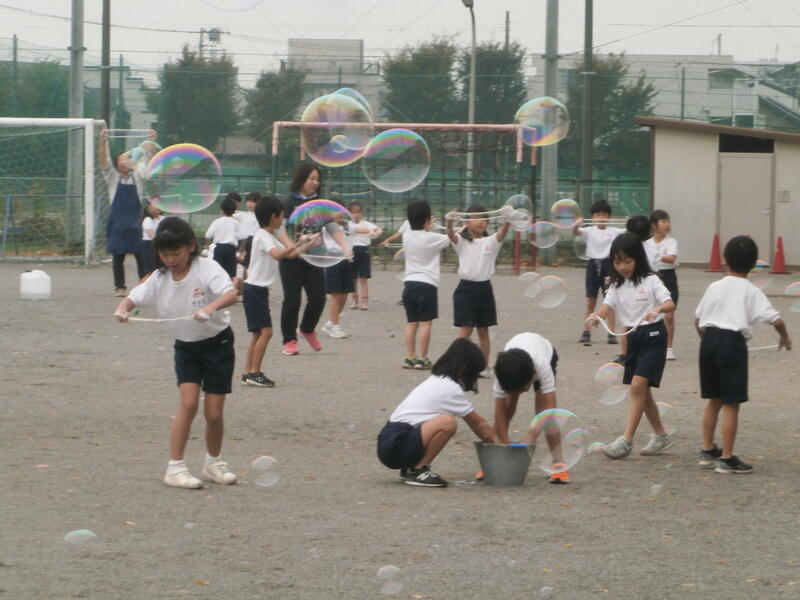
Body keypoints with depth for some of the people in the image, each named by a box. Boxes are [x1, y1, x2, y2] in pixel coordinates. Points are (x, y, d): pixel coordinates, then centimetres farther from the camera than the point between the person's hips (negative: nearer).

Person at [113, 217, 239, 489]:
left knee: (214, 412, 1)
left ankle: (214, 462, 26)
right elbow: (134, 297, 0)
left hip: (217, 343, -2)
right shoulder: (159, 278, -3)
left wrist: (211, 306, -53)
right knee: (188, 402, -16)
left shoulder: (207, 268, -18)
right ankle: (175, 467, -12)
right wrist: (123, 308, -25)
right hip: (186, 346, 3)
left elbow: (231, 294, -33)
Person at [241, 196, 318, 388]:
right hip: (255, 289, -10)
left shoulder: (269, 237, 17)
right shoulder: (263, 237, -14)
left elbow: (289, 254, 26)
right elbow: (277, 255, -33)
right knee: (265, 331, -13)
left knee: (258, 332, 11)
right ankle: (254, 372, -13)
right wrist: (298, 244, -38)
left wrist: (307, 245, 25)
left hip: (259, 289, 10)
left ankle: (248, 372, 12)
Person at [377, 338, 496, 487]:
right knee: (447, 422, -25)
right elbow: (478, 424, 2)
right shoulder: (452, 389, -8)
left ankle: (410, 468, 13)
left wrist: (490, 439, 26)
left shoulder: (436, 380, 19)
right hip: (396, 448, -10)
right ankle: (417, 471, -13)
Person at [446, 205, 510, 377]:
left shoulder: (491, 242, 6)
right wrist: (450, 221, -41)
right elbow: (451, 234, -19)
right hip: (466, 287, -3)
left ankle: (484, 366, 16)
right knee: (466, 330, -7)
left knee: (483, 331, 10)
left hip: (484, 288, 3)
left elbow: (503, 231, -12)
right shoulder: (462, 242, 0)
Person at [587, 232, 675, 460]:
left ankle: (626, 440, -19)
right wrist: (596, 316, -30)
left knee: (638, 385, -16)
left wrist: (658, 308, -40)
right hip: (632, 336, 7)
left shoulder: (650, 281, -8)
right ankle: (660, 435, 27)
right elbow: (607, 307, -7)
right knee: (642, 390, 12)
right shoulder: (617, 286, 7)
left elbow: (670, 304, -17)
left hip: (652, 335, -7)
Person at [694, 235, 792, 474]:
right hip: (733, 342, -5)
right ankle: (727, 458, -2)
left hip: (709, 340, 5)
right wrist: (785, 338, 12)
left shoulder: (715, 287, 11)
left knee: (714, 399, 20)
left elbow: (698, 320, 16)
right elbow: (776, 320, -8)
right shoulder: (751, 292, -3)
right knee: (732, 404, -1)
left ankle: (707, 450, 27)